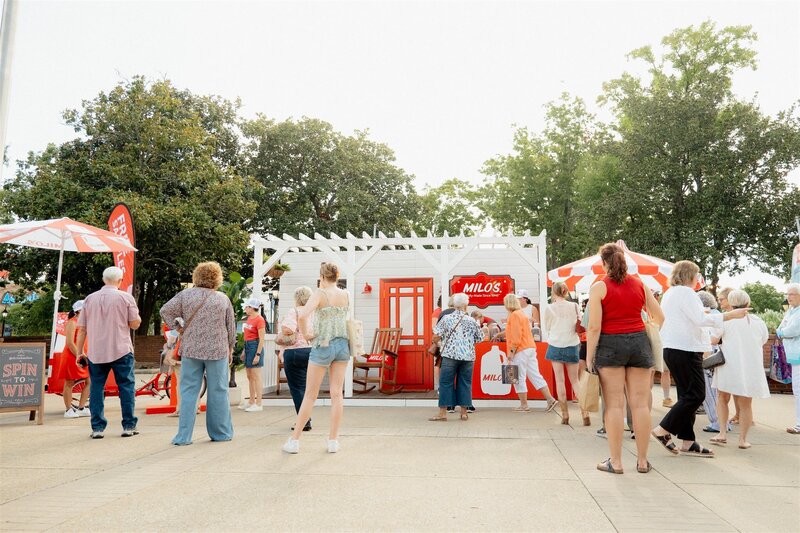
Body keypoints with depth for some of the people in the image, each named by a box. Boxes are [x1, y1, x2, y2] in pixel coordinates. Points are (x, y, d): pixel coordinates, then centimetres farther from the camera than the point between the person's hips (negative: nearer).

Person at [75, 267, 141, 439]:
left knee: (96, 388, 8)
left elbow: (82, 329, 8)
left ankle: (97, 428, 8)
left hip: (95, 352, 3)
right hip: (121, 350, -2)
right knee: (126, 386, 5)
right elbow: (135, 323, -4)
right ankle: (129, 426, 7)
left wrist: (80, 352, 14)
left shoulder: (90, 299, 8)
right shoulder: (125, 297, -2)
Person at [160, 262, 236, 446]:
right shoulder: (223, 298, 1)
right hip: (217, 351, 0)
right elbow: (231, 327, 6)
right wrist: (230, 349, 17)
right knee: (218, 392, 8)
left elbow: (165, 310, -2)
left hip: (191, 350, 1)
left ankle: (184, 436, 7)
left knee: (188, 392, 7)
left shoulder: (186, 295, 1)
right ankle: (221, 433, 17)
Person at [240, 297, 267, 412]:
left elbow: (262, 339, -17)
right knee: (249, 377, 14)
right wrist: (244, 350, 18)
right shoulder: (249, 318, 12)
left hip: (255, 347, -9)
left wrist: (258, 354, -20)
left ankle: (258, 404, -1)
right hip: (248, 346, 9)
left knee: (256, 377, -6)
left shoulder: (259, 320, -14)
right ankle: (251, 402, 23)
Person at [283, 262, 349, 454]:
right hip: (342, 345, 4)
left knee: (310, 395, 4)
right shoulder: (346, 295, 5)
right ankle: (333, 440, 11)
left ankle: (294, 440, 12)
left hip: (323, 346, -4)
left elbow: (302, 316, -26)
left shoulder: (320, 294, -10)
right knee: (337, 394, 7)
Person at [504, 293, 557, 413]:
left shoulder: (514, 315, -11)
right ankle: (550, 399, 3)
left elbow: (516, 335, -18)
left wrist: (512, 351, -16)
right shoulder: (521, 313, 19)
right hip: (530, 348, 9)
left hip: (520, 350, -9)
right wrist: (501, 334, 34)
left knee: (519, 378, -1)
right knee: (535, 376, 8)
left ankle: (524, 405, 4)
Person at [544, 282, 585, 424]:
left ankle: (565, 415, 5)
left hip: (556, 346, -2)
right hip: (572, 346, 2)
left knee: (560, 380, 4)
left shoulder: (550, 308, -7)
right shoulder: (574, 306, -2)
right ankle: (585, 413, 1)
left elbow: (547, 327, 5)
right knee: (574, 380, 10)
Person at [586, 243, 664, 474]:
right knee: (641, 403, 7)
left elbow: (594, 327, -10)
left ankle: (616, 461, 6)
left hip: (610, 344, -3)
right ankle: (642, 461, 16)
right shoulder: (640, 284, 7)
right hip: (639, 342, 4)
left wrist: (589, 357, -5)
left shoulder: (599, 287, -5)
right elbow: (659, 317, 12)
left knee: (614, 405, 1)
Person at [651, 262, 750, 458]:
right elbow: (700, 319, -17)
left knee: (687, 395, 11)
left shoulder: (669, 293, 19)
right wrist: (731, 315, -13)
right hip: (686, 350, -10)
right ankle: (663, 430, -5)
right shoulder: (686, 292, -11)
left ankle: (688, 442, 11)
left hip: (672, 349, 10)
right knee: (696, 395, -6)